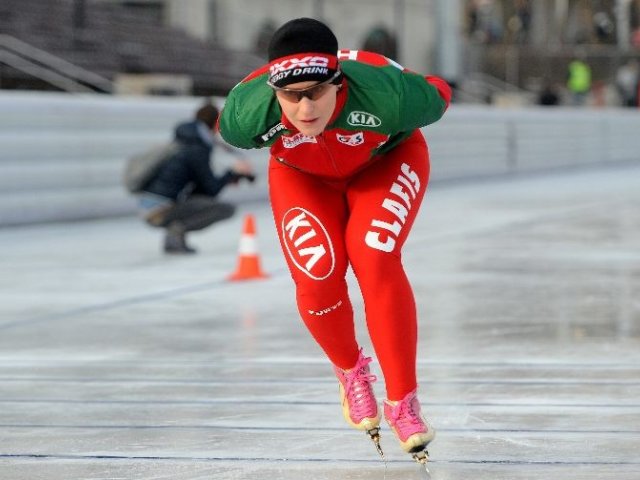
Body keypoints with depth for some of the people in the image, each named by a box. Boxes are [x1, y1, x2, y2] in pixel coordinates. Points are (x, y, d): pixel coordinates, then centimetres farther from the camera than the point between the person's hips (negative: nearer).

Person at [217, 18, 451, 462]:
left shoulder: (385, 93, -42)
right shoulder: (247, 112, -36)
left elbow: (438, 95, -19)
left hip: (386, 162, -2)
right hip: (303, 175, 2)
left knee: (374, 261, -23)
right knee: (317, 279, -15)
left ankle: (403, 401, -10)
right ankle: (350, 371, 18)